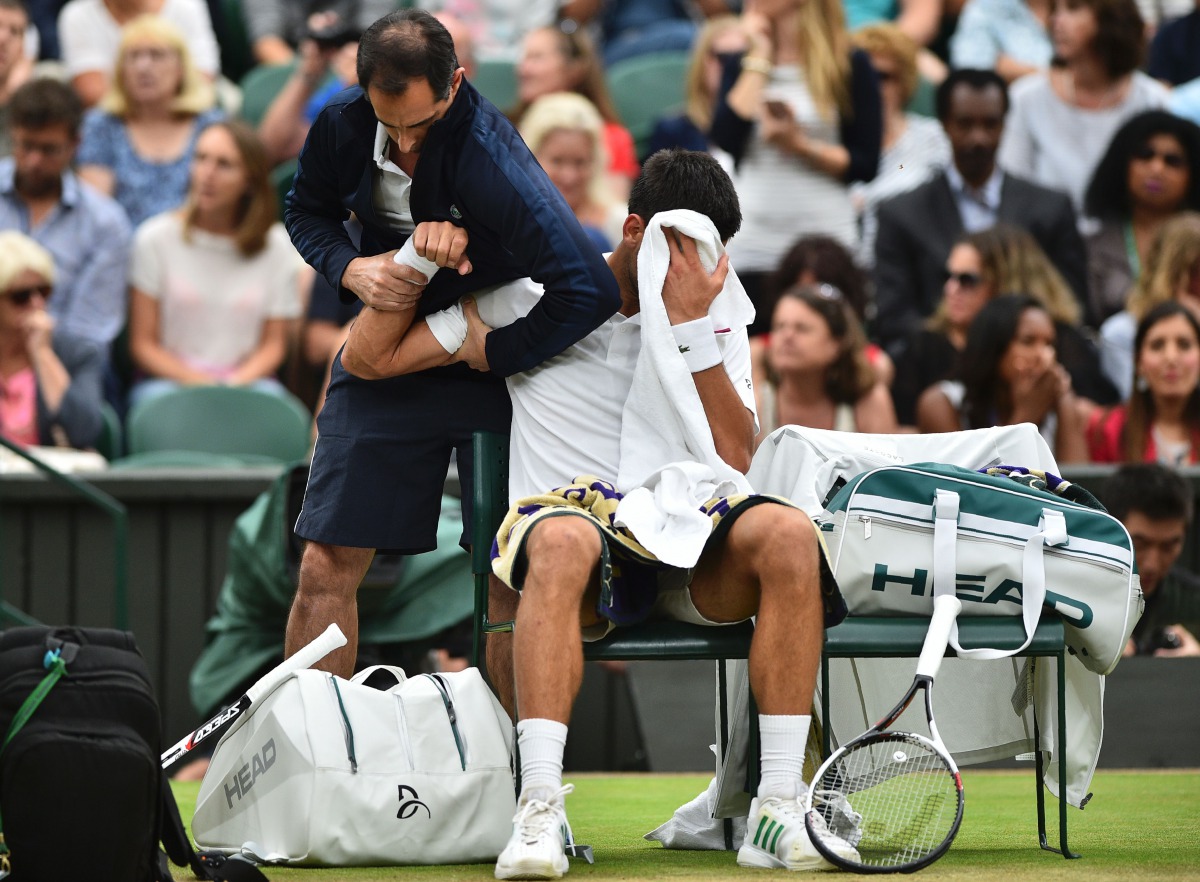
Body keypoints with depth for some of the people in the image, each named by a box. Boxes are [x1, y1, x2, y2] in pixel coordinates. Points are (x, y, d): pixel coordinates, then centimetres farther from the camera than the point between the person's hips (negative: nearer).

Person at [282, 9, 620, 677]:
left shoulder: (491, 159, -32)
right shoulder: (342, 128, -14)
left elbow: (591, 291, -38)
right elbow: (308, 213, 10)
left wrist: (493, 355, -23)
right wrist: (351, 268, -13)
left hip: (493, 366, -4)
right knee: (327, 567, 0)